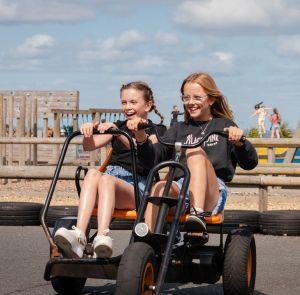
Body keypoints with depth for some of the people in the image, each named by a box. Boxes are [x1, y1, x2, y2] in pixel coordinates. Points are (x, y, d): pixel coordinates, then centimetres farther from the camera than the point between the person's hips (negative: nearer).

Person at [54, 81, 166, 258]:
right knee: (93, 173, -31)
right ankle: (78, 235, -49)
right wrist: (89, 131, -9)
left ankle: (102, 237, -57)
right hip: (112, 178, 4)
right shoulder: (120, 126, 29)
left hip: (137, 186, -4)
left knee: (106, 179, -35)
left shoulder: (157, 130, 14)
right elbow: (89, 145, 13)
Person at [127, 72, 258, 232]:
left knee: (195, 151, -29)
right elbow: (152, 159, 9)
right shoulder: (179, 129, 23)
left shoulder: (224, 125, 16)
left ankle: (197, 214, -47)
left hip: (211, 195, -2)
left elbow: (250, 163, 2)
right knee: (160, 187, -33)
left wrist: (239, 142, -20)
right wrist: (141, 139, -12)